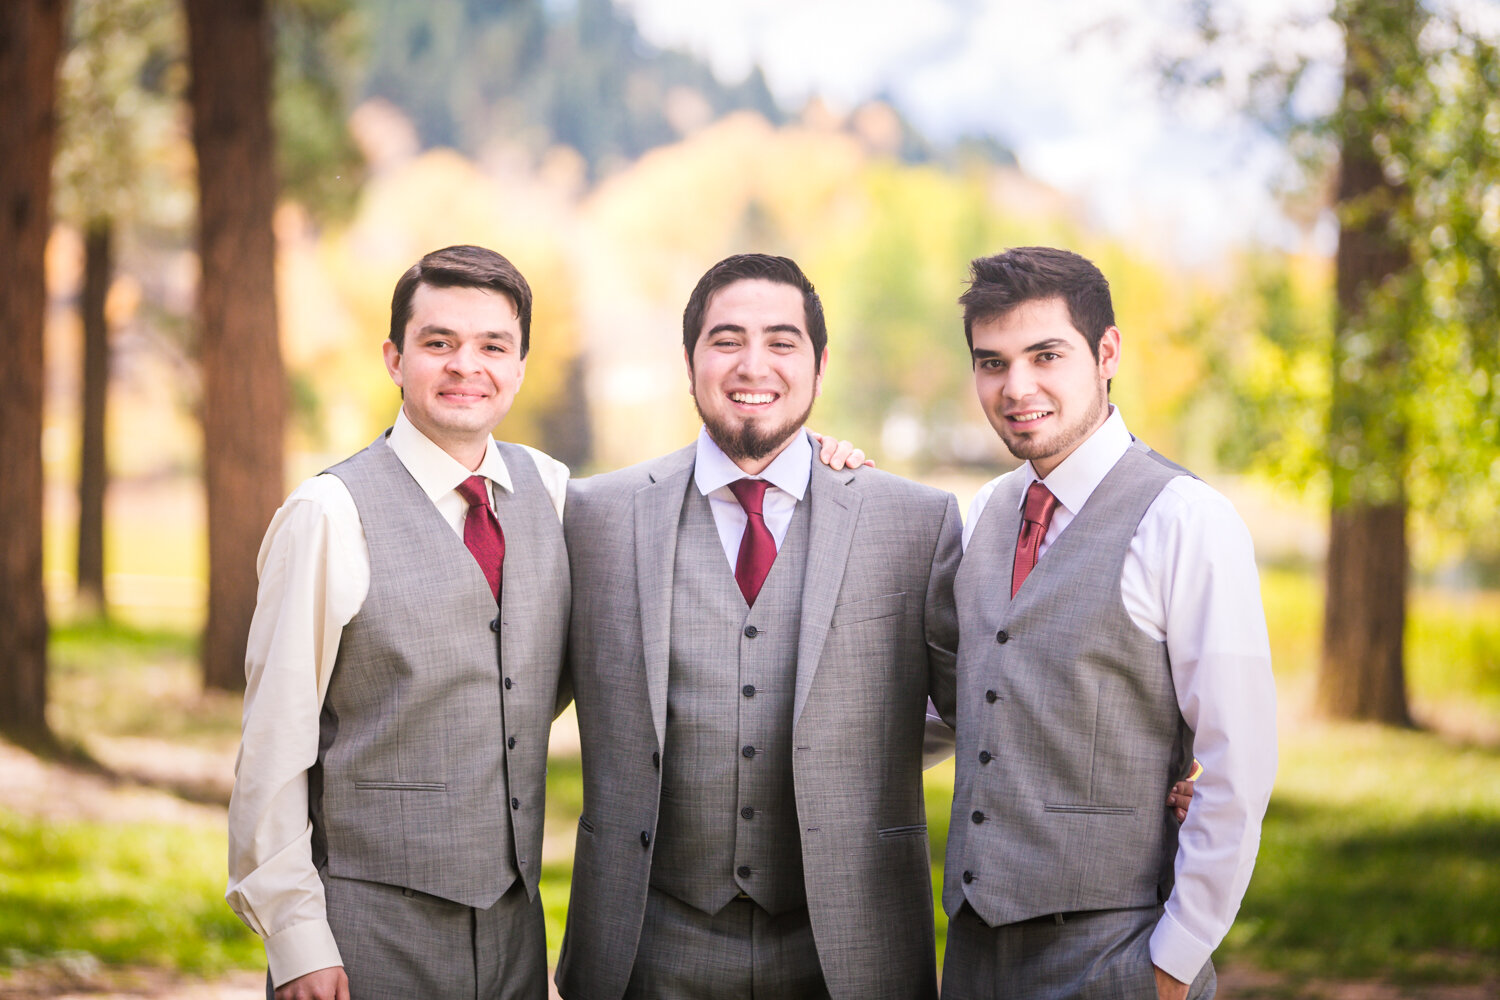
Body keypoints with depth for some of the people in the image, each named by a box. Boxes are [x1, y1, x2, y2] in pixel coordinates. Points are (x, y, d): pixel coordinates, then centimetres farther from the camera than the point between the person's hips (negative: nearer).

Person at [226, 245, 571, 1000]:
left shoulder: (549, 489, 7)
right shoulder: (331, 515, -10)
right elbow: (274, 745, -9)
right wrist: (296, 939, -13)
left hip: (514, 925, 5)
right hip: (372, 934, -5)